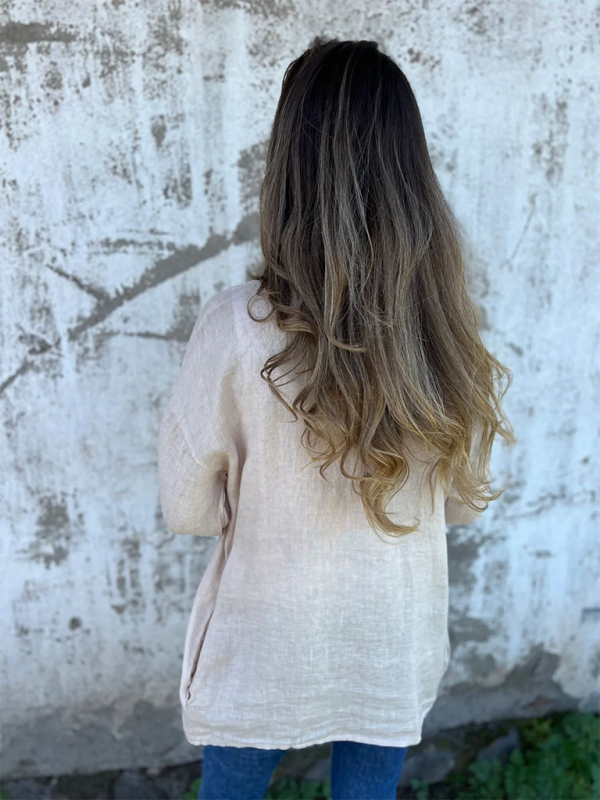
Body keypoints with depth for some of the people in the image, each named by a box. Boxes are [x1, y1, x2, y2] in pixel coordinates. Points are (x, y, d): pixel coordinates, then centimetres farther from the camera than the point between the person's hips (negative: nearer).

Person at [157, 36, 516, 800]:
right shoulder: (449, 332, -15)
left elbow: (187, 507, -13)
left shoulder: (237, 326, -25)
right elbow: (465, 500, -2)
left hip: (265, 651, -2)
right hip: (396, 650, 3)